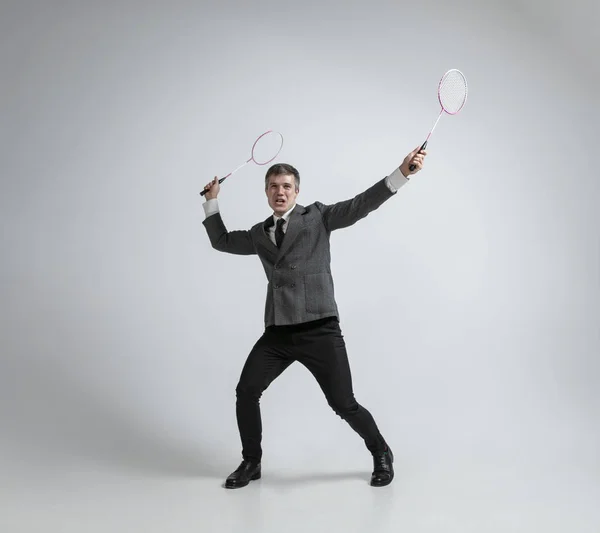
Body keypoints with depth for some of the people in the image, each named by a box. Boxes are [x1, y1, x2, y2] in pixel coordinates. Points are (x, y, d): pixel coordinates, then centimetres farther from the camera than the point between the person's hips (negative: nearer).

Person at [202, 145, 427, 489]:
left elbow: (362, 204, -4)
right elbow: (222, 242, 32)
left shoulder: (317, 217, 6)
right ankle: (251, 462, 21)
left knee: (344, 404, -2)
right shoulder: (259, 234, 18)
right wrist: (212, 202, 28)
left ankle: (382, 455, 25)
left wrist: (403, 172, -15)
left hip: (320, 330, -4)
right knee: (246, 392, -2)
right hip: (277, 333, 4)